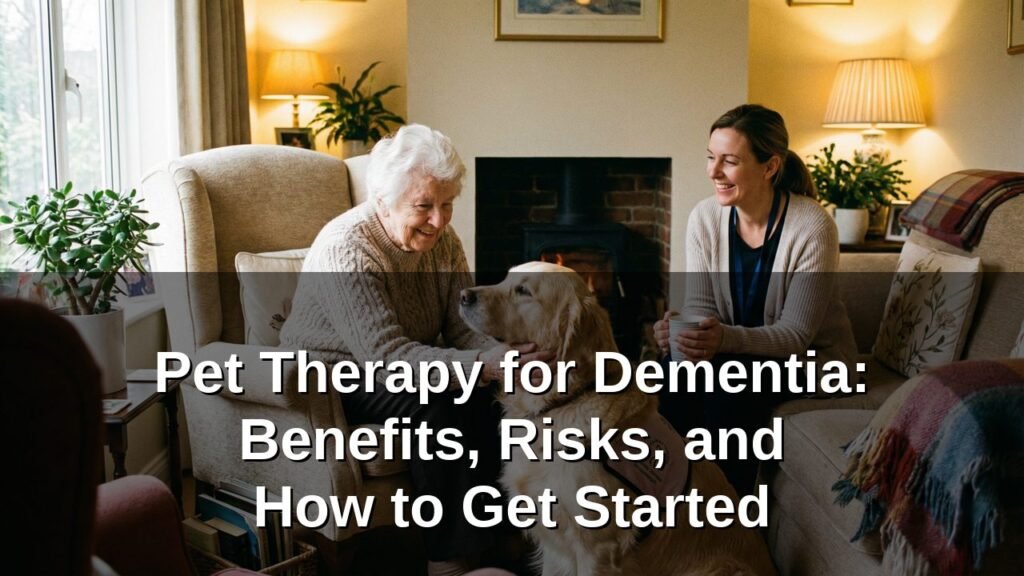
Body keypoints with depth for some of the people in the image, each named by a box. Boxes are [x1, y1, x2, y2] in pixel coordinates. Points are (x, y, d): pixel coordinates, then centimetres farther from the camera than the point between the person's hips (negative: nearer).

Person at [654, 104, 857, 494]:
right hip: (738, 355, 4)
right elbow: (700, 308, -7)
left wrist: (726, 338, -41)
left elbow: (795, 335, -22)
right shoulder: (705, 217, -8)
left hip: (813, 358, -3)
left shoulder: (812, 227, -22)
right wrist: (681, 329, -33)